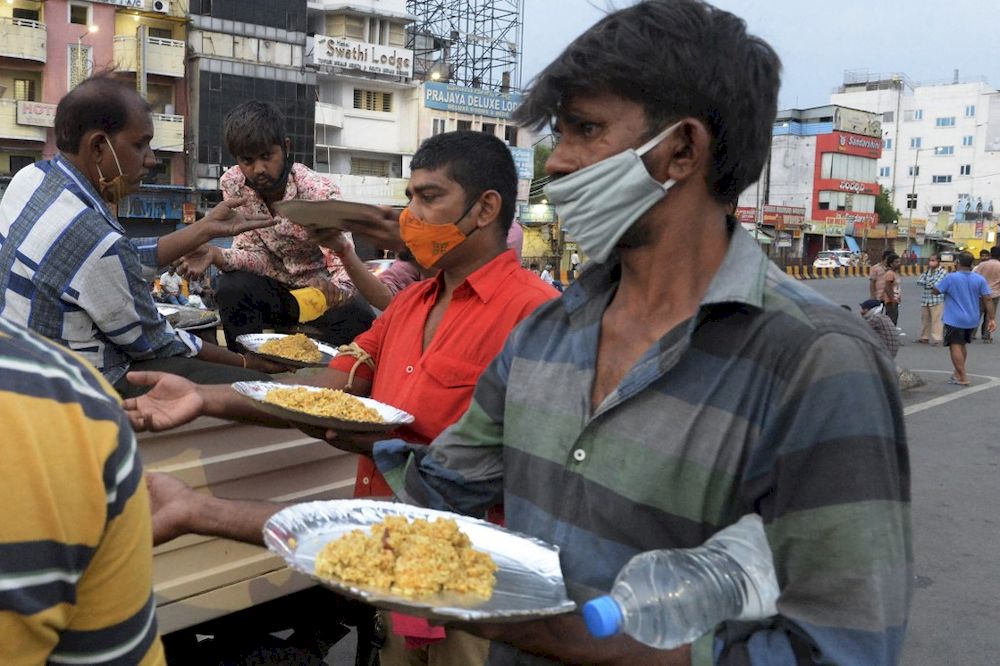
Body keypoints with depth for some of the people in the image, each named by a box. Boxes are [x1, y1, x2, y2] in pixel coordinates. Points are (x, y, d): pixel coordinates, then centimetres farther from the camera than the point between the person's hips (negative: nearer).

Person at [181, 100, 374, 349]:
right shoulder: (232, 184, -10)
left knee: (361, 321, -32)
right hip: (274, 288, 3)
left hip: (321, 290, -3)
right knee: (230, 289, -27)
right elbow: (257, 254, -8)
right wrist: (215, 256, -29)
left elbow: (345, 268, -30)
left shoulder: (319, 192, -23)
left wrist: (334, 292, -54)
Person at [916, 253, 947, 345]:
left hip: (937, 300, -6)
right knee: (925, 319, 14)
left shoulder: (943, 272, -7)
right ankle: (924, 337, 25)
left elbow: (936, 284, -17)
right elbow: (919, 281, 2)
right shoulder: (928, 271, 11)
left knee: (936, 320, -5)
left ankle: (936, 339, -1)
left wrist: (925, 283, -3)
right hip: (925, 299, 6)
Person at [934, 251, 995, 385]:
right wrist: (992, 319, 0)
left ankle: (963, 378, -7)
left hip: (954, 319, -5)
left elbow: (936, 291, -3)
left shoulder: (950, 278, -13)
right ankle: (958, 373, 26)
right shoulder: (980, 279, -1)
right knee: (962, 345, 20)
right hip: (972, 320, 5)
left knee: (955, 346, -2)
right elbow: (988, 299, -3)